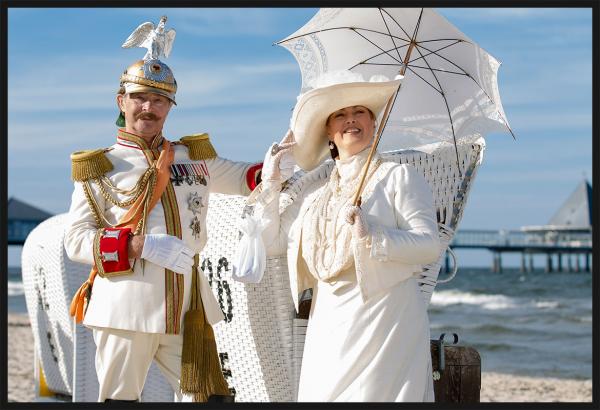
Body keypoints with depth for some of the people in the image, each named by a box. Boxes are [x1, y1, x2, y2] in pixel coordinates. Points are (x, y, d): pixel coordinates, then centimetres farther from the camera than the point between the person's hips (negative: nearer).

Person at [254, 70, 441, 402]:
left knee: (373, 394, -10)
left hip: (384, 315, -5)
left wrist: (374, 234, -23)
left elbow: (430, 246, -10)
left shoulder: (398, 177, -1)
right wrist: (270, 182, 10)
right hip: (327, 321, 5)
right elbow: (271, 242, 17)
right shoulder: (316, 188, 15)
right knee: (320, 393, 2)